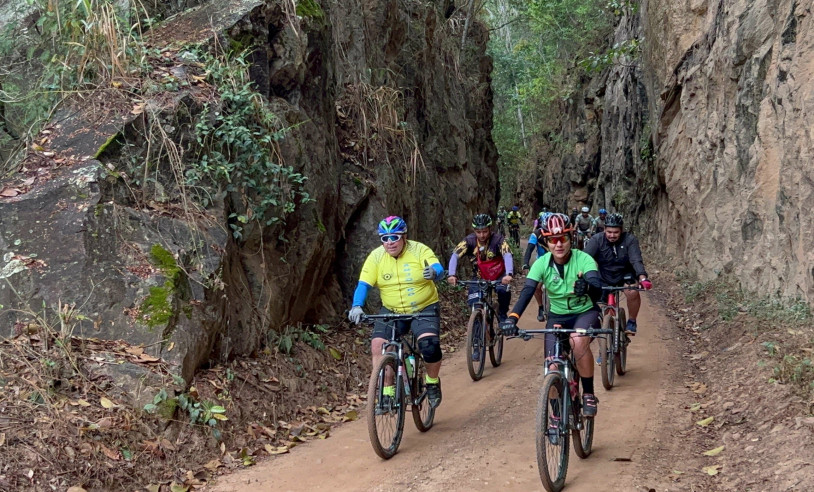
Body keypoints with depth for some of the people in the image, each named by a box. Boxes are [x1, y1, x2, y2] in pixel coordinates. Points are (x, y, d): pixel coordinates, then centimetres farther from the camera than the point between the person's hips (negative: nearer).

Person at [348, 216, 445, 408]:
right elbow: (363, 284, -12)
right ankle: (387, 391, -3)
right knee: (378, 345, -17)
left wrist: (433, 272, -50)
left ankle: (433, 382, 6)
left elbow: (439, 268, -25)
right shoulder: (376, 257, -6)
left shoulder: (419, 250, -11)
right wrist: (357, 307, -30)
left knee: (430, 346, -24)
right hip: (392, 311, 3)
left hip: (424, 309, -2)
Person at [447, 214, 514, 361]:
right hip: (480, 277, 2)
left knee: (503, 290, -35)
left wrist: (509, 274, -53)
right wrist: (452, 275, -45)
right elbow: (455, 256, -27)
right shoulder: (469, 241, -16)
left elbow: (507, 255, -34)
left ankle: (502, 316, -4)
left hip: (499, 276, -2)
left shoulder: (498, 239, -20)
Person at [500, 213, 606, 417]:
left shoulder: (583, 259, -21)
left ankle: (588, 394, -16)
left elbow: (597, 282, -38)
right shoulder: (542, 264, -15)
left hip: (585, 312, -3)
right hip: (557, 316, 3)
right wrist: (512, 318, -42)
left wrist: (586, 285, -63)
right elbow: (527, 291, -25)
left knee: (578, 341, -35)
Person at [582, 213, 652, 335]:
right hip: (604, 277, 2)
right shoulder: (597, 241, -15)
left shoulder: (630, 240, -16)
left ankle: (631, 322, -5)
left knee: (633, 292, -30)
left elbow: (636, 260, -27)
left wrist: (643, 278, -46)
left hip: (625, 275, -1)